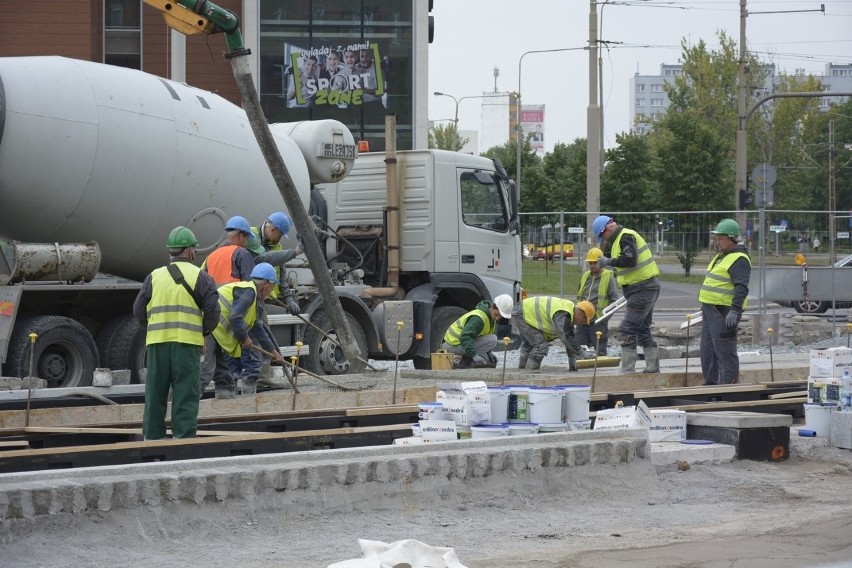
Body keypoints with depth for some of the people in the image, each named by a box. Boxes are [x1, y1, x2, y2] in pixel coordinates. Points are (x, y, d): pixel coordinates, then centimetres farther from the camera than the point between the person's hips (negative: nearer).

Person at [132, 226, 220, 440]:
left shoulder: (154, 276, 12)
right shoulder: (199, 277, 2)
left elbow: (139, 310, 9)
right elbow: (212, 311, -5)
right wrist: (203, 332, 11)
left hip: (157, 342, 3)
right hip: (187, 342, -3)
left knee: (155, 393, 9)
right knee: (185, 393, -1)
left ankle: (152, 437, 11)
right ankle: (183, 438, -6)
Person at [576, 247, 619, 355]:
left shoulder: (608, 278, -1)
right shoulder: (585, 276, 16)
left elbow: (614, 300, -4)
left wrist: (604, 315, -11)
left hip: (598, 321, -6)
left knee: (600, 351, -2)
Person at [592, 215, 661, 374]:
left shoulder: (626, 237, -14)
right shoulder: (619, 239, 19)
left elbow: (630, 260, -26)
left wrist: (609, 262, -18)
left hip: (643, 288, -11)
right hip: (646, 288, 11)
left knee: (627, 329, -11)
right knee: (642, 329, 16)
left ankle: (627, 370, -10)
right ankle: (653, 368, 20)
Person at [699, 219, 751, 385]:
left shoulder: (739, 259, -14)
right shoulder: (721, 256, 19)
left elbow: (741, 287, -22)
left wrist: (734, 311, -30)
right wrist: (705, 308, 28)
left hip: (724, 312, -10)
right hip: (710, 309, 10)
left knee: (725, 352, -9)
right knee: (707, 351, 13)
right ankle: (711, 384, 20)